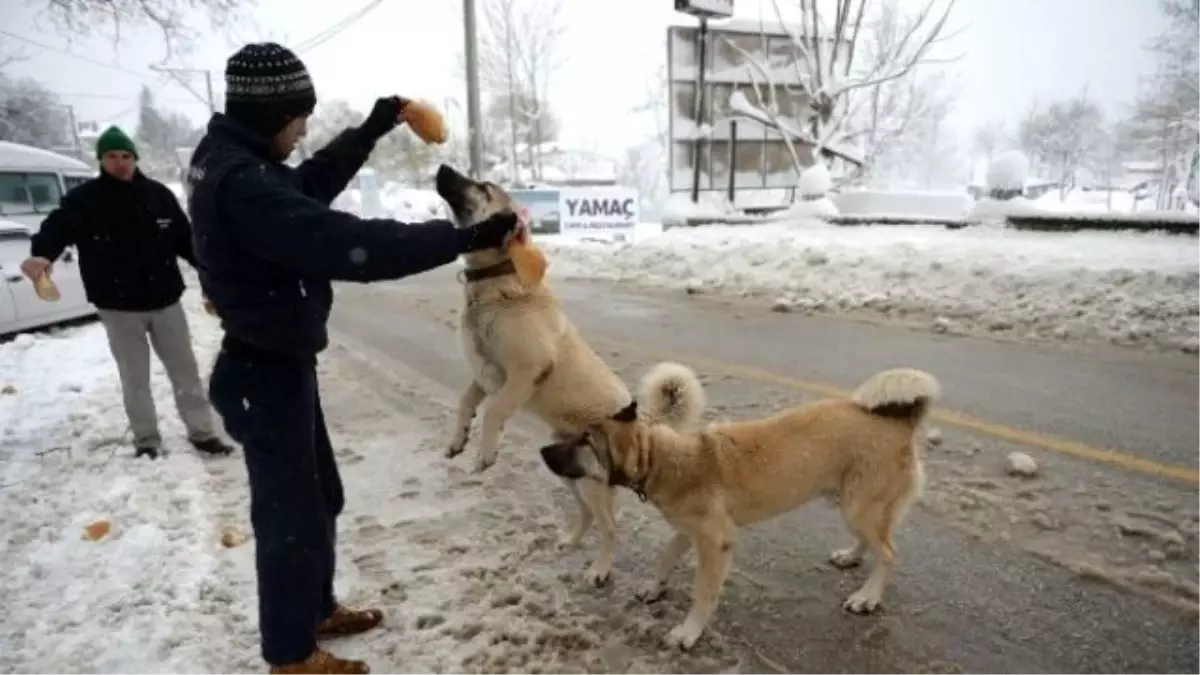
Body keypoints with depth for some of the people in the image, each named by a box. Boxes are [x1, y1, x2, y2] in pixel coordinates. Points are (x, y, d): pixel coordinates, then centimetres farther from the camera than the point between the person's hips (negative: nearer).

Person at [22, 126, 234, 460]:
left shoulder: (158, 194, 3)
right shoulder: (83, 199, -5)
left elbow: (186, 238, 8)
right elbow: (58, 227, -20)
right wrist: (41, 254, -42)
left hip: (165, 301, 2)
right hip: (119, 307, -2)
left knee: (186, 370, 9)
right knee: (135, 378, 10)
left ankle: (201, 432, 20)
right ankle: (147, 441, 22)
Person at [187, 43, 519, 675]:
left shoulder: (230, 160, 6)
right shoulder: (241, 182, -26)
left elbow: (309, 186, 23)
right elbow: (350, 245, -35)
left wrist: (369, 131, 17)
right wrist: (467, 237, -33)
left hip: (276, 362, 10)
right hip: (268, 372, -10)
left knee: (320, 497, 22)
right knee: (291, 514, 6)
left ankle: (316, 609, 42)